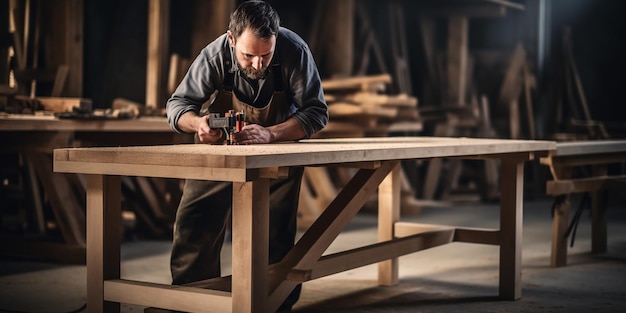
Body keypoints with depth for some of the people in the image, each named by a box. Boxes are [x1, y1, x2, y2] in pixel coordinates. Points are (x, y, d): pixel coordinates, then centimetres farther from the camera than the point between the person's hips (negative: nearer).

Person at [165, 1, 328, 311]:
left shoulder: (295, 51, -30)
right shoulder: (215, 55, -28)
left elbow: (316, 112, -26)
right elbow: (177, 104, -17)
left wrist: (269, 133, -41)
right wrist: (198, 123, -40)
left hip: (279, 143, -1)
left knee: (276, 232, -4)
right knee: (194, 224, -2)